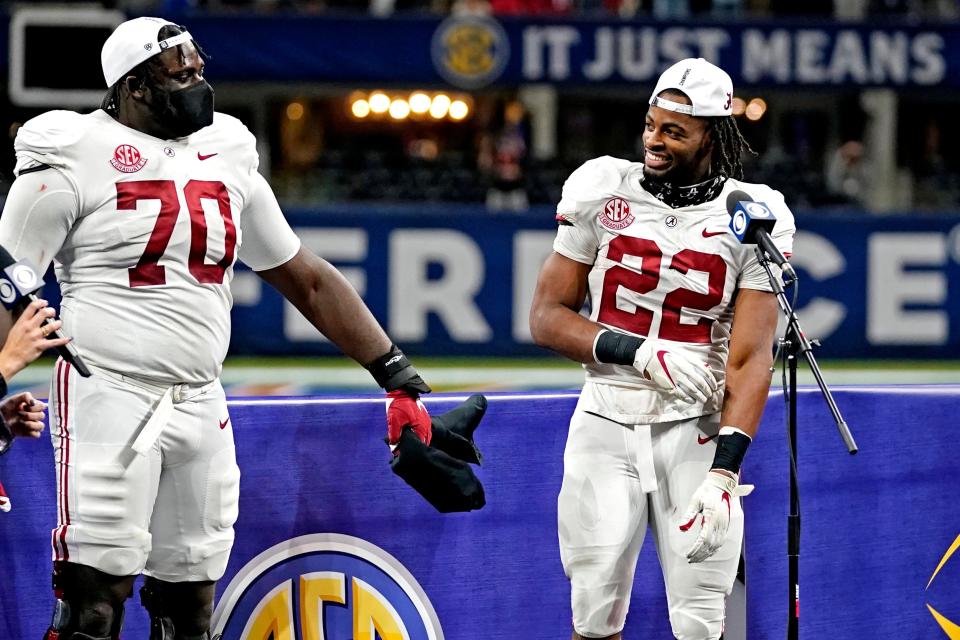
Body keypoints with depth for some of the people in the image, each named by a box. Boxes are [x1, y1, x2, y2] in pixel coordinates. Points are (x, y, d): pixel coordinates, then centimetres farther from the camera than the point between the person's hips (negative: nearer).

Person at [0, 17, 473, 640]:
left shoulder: (227, 160, 13)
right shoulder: (76, 158, -5)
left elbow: (309, 281, 18)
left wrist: (400, 380, 14)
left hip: (199, 403, 6)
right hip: (107, 395, -6)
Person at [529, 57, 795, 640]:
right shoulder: (603, 193, 0)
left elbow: (751, 359, -9)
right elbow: (547, 318, 1)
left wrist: (723, 475, -19)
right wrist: (639, 352, -16)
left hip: (697, 431, -1)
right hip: (606, 426, 1)